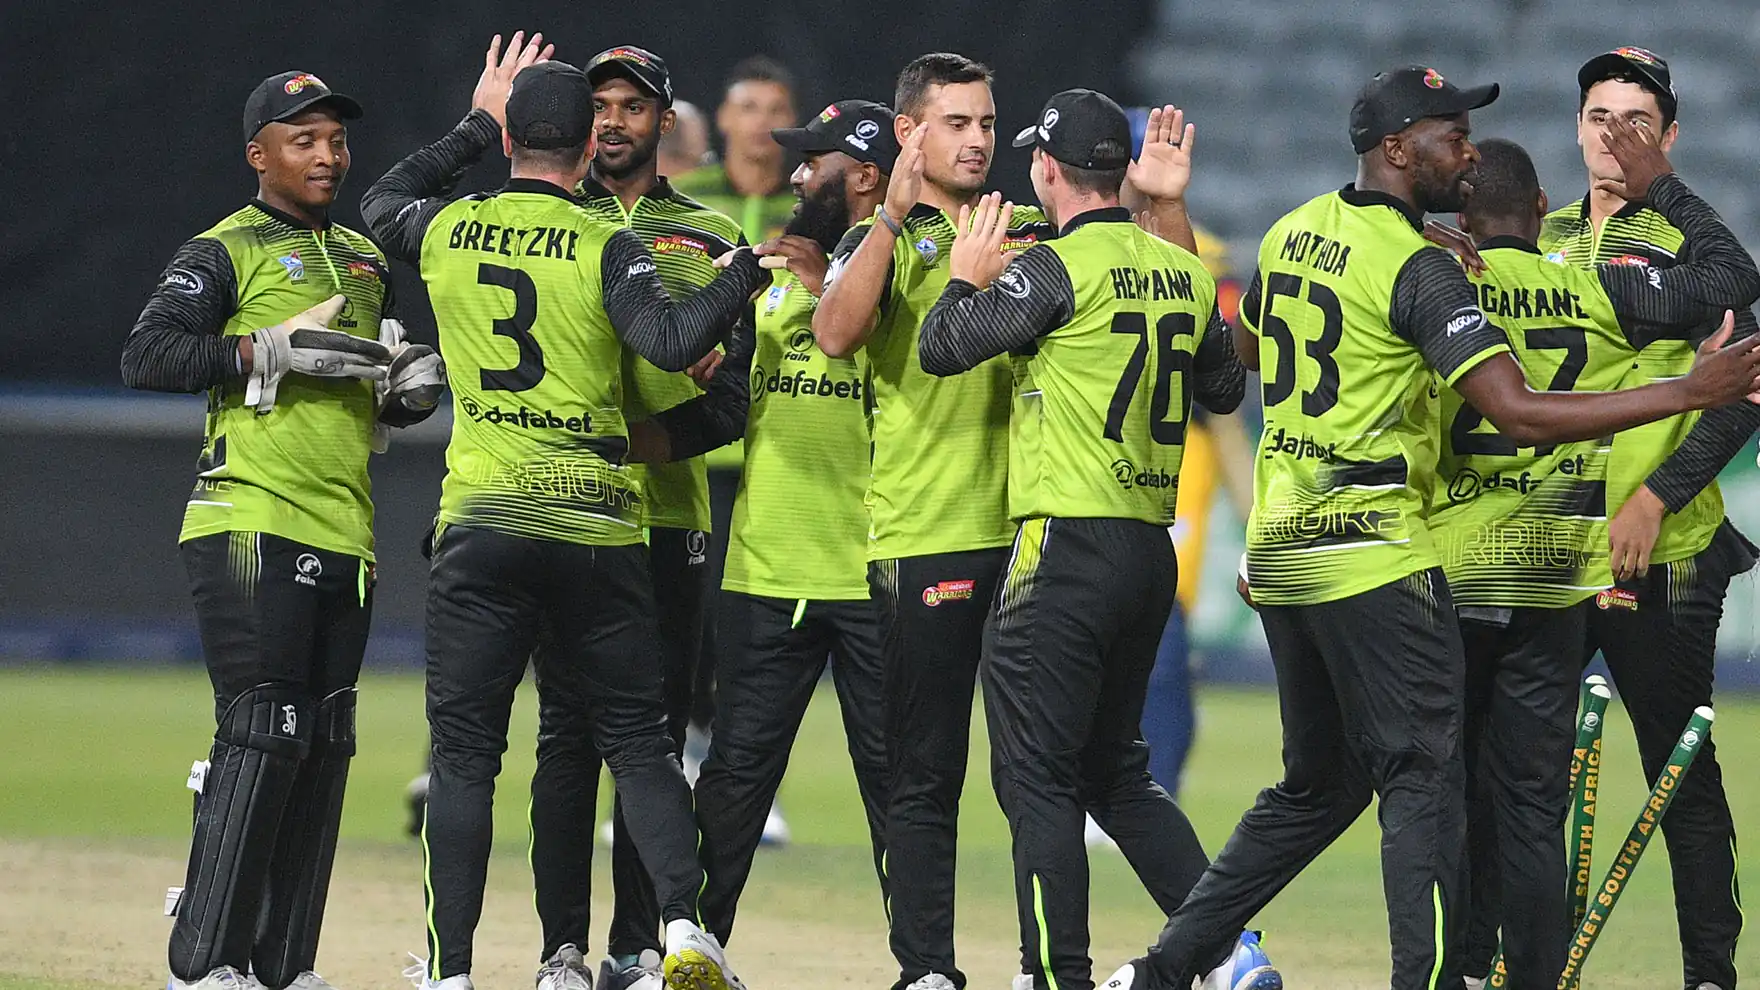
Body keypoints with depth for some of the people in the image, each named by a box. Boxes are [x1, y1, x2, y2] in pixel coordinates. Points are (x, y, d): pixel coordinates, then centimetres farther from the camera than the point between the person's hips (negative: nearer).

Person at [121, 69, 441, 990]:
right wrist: (274, 350, -19)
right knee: (264, 734, -14)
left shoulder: (366, 262, 20)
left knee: (324, 743, 6)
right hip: (251, 525, -8)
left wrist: (412, 387, 7)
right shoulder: (223, 253, -2)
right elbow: (145, 355, -14)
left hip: (344, 535, 8)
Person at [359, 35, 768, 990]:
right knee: (637, 741, 8)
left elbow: (381, 202, 26)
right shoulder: (604, 247, -5)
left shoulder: (445, 231, 4)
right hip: (598, 529, -1)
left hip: (479, 524, 1)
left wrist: (478, 123, 30)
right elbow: (671, 342, -20)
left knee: (464, 751, 3)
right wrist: (746, 274, -8)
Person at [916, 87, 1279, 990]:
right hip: (1154, 549, 8)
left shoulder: (1057, 269, -12)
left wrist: (966, 280, 9)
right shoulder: (1184, 272, 10)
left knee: (1036, 777, -3)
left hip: (1069, 544, -8)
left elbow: (942, 348, -12)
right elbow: (1225, 389, 23)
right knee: (1114, 771, 18)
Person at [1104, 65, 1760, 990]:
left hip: (1278, 552, 8)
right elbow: (1519, 413, -22)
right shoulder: (1418, 265, -14)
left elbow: (1247, 346, 30)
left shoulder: (1291, 234, 10)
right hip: (1375, 558, -8)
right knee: (1425, 782, -7)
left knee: (1317, 786, 18)